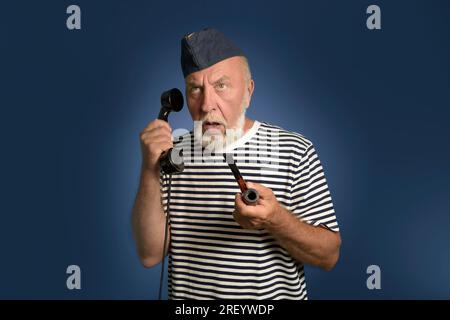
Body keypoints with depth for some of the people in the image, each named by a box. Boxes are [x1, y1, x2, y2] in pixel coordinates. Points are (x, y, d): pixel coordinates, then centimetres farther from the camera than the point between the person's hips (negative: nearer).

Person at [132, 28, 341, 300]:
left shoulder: (295, 151, -9)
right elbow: (150, 255, -6)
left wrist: (275, 219, -25)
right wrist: (151, 172, -17)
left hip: (277, 294, -1)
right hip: (186, 295, 2)